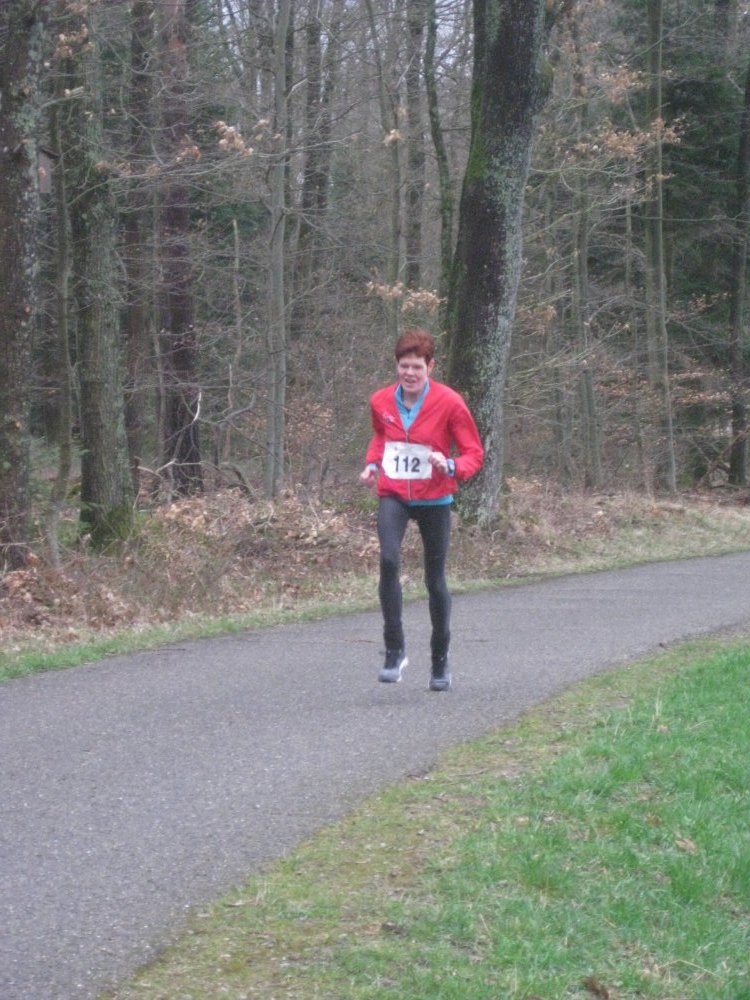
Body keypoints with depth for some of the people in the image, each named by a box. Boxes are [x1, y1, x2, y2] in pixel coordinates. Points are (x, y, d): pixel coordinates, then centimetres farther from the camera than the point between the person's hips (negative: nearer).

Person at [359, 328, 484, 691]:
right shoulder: (380, 401, -1)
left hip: (434, 499, -1)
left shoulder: (449, 403, -12)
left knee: (435, 579, 8)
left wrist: (452, 467, -28)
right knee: (389, 560, -25)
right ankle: (394, 650, -18)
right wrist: (372, 463, 3)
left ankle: (440, 661, 26)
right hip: (393, 495, 1)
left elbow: (473, 453, -7)